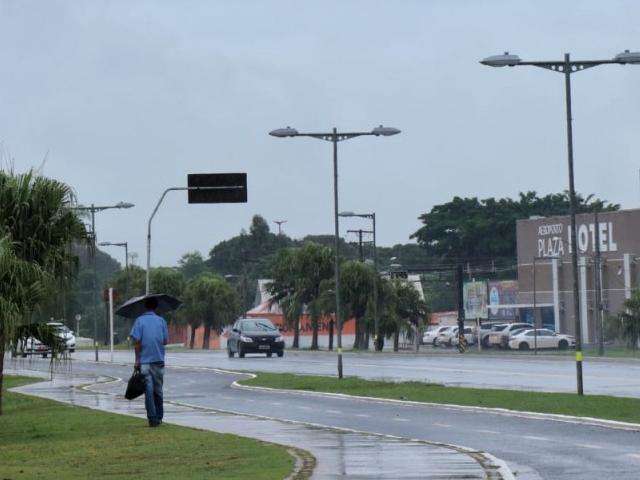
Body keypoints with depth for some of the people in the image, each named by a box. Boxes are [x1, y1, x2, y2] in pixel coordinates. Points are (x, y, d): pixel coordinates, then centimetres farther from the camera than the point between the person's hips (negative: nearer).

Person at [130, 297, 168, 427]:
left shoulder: (140, 321, -1)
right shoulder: (161, 321, 4)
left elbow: (136, 341, -7)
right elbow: (165, 341, 5)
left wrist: (137, 360, -3)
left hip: (145, 361, -2)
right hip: (159, 360, 2)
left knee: (149, 390, -2)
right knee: (158, 390, 12)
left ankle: (152, 418, -7)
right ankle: (159, 417, 16)